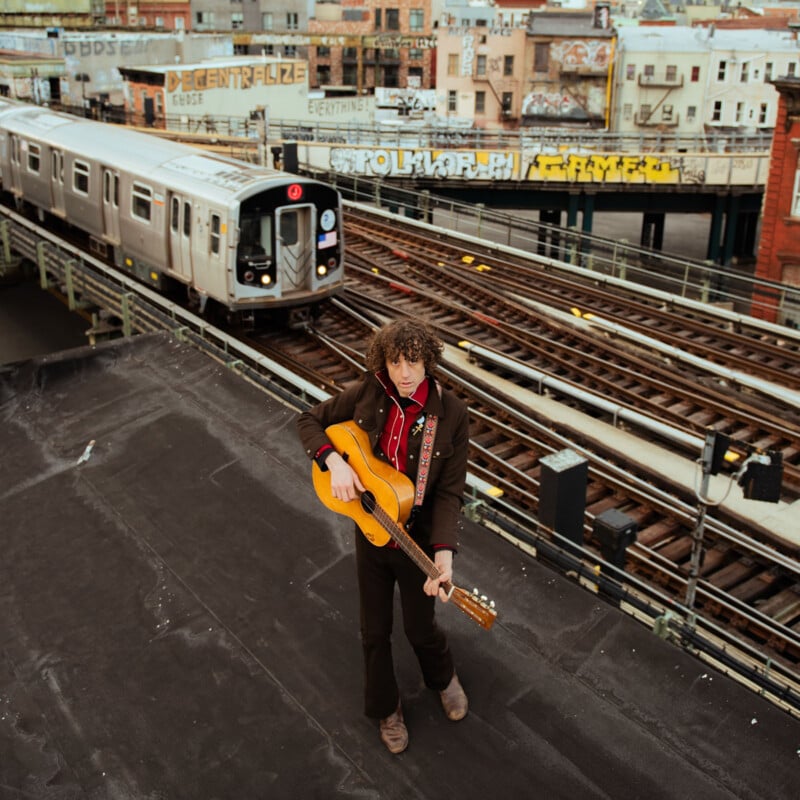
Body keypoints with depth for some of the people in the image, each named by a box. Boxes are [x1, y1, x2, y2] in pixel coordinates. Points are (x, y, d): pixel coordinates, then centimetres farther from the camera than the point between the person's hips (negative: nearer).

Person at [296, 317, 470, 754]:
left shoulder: (450, 413, -19)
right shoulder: (366, 394, -13)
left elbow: (450, 490, -17)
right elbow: (309, 420, -1)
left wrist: (444, 551, -30)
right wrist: (334, 461, -20)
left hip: (420, 538, -2)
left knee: (420, 627, 18)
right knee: (375, 630, 17)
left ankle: (443, 678, 53)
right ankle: (385, 709, 43)